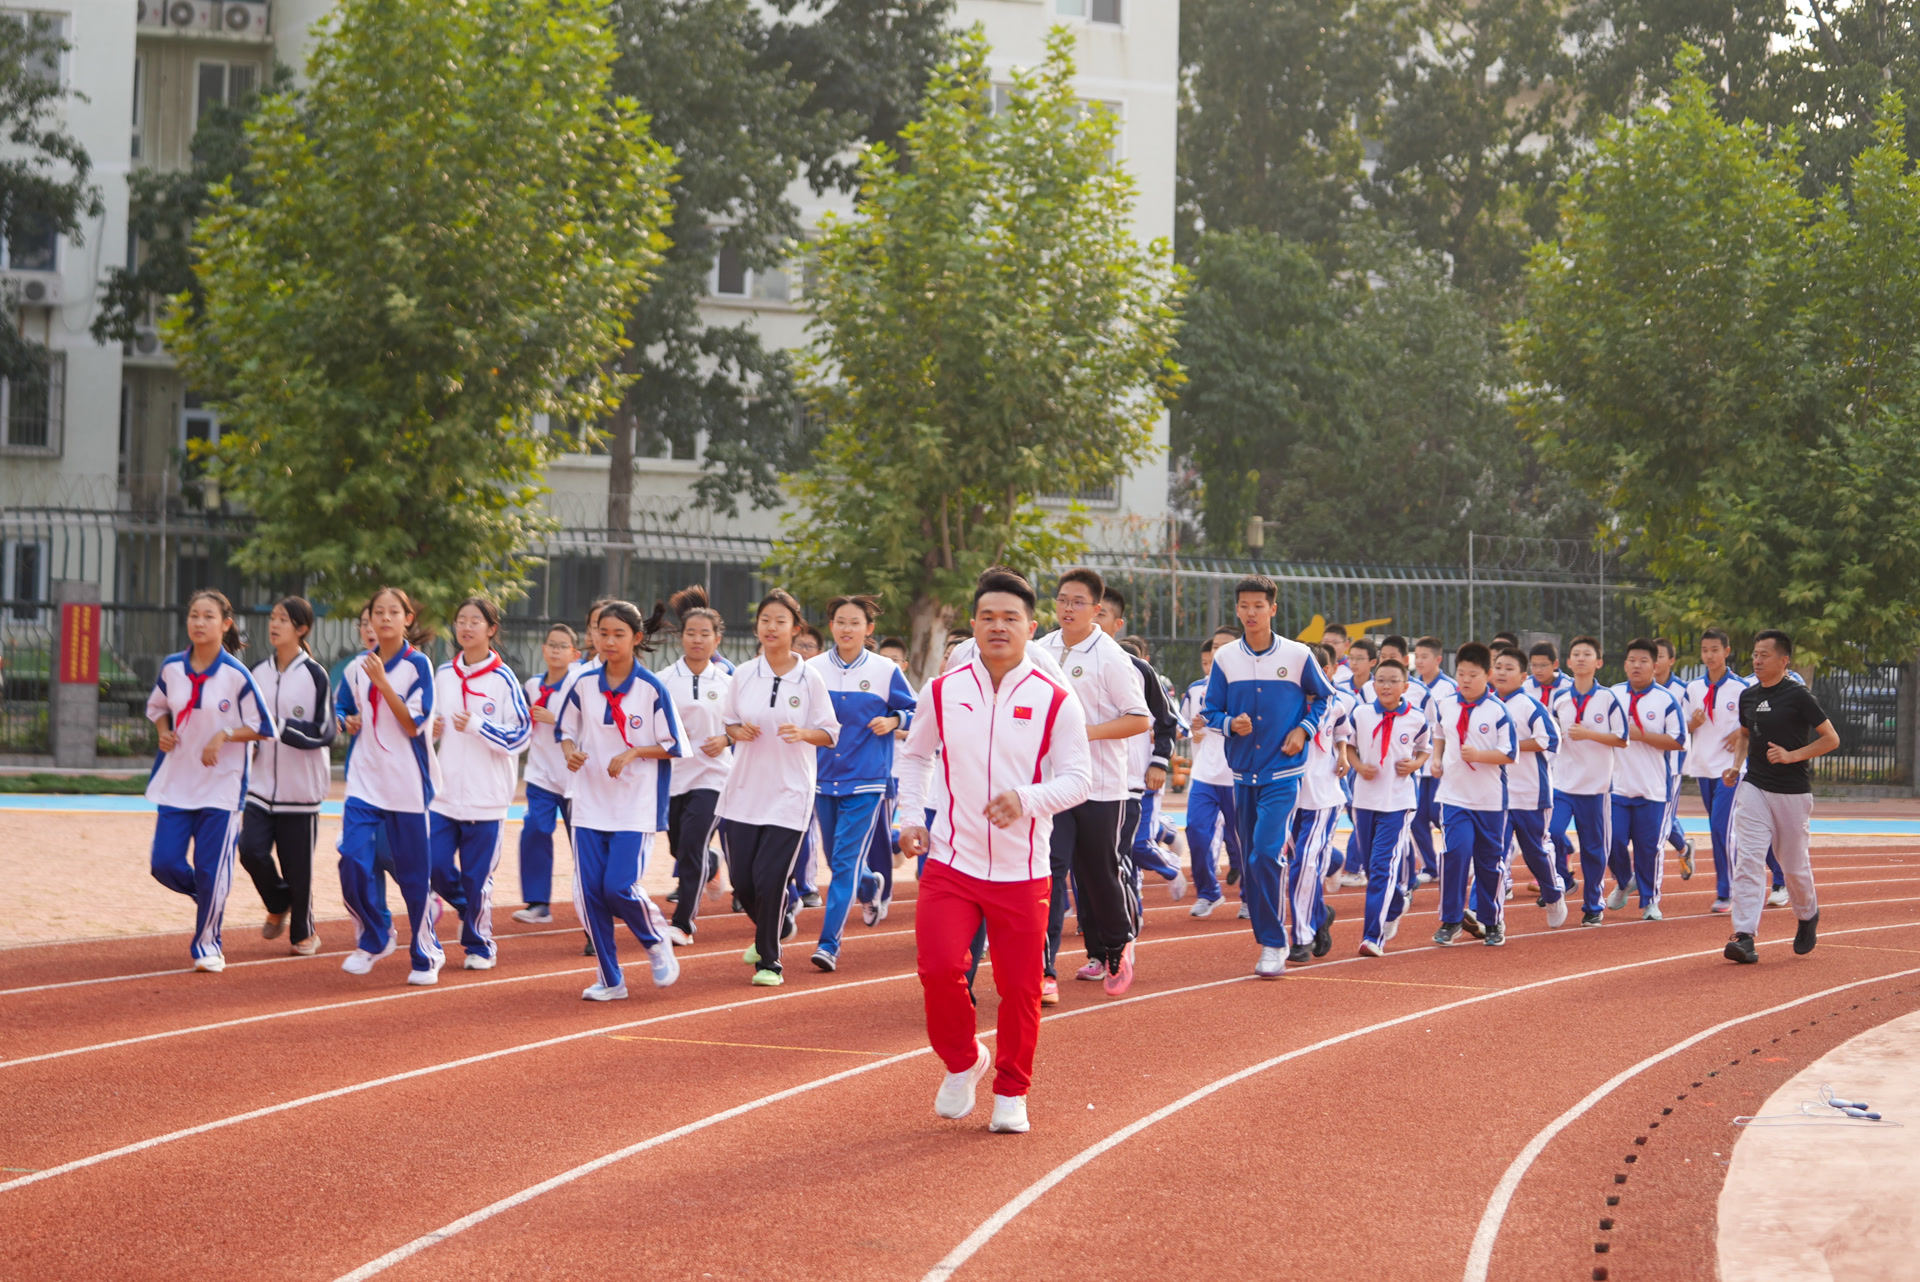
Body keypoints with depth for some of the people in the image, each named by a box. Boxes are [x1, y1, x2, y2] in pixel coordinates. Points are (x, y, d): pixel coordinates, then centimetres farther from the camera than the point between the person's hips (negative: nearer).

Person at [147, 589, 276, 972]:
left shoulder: (236, 675, -10)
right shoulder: (171, 667, 1)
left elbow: (263, 727, -5)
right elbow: (157, 706, 19)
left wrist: (224, 735, -18)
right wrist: (164, 732, -1)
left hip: (221, 786, -4)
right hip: (175, 782, 4)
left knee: (211, 871, -2)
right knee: (164, 863, -3)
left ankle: (207, 944, 15)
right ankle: (207, 896, 28)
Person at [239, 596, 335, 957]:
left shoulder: (315, 675, -7)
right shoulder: (258, 672, 8)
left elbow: (324, 734, -11)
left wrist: (280, 726, -19)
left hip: (301, 788, -4)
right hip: (262, 783, 4)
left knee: (297, 865, 0)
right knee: (251, 850, -10)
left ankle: (303, 932, 20)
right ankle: (279, 906, 18)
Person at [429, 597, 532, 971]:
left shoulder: (503, 679, -7)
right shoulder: (443, 674, 8)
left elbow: (521, 733, -8)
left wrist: (477, 725, -18)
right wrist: (430, 728, 0)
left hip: (486, 797, -4)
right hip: (444, 792, 4)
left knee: (477, 876, 1)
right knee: (436, 867, -1)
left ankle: (479, 944, 18)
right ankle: (469, 910, 27)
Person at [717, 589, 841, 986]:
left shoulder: (810, 678, -4)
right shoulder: (743, 674, 4)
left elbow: (829, 733, 1)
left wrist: (802, 734, -19)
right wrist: (738, 731, -7)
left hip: (789, 793, -3)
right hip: (744, 790, 3)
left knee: (770, 878, -10)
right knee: (741, 879, 4)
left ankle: (769, 960, 8)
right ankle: (777, 927, 35)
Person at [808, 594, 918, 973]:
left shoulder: (886, 671, -3)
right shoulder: (813, 670, 3)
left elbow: (914, 712, 7)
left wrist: (893, 721, -12)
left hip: (866, 782, -4)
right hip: (824, 778, 4)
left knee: (846, 862, -12)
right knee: (838, 861, 15)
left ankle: (829, 943, -13)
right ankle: (871, 884, 47)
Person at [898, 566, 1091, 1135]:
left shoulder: (1055, 700, -4)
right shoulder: (943, 691, 3)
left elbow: (1077, 779, -4)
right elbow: (915, 755, 19)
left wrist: (1026, 799, -22)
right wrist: (912, 816, 5)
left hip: (1023, 870, -1)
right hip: (950, 860, 1)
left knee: (1020, 987, 3)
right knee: (938, 967, -14)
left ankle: (1011, 1092, 24)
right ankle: (962, 1062, 14)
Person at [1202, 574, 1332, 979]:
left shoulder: (1297, 655, -4)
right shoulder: (1225, 658, 3)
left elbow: (1323, 698, 10)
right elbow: (1211, 712, 8)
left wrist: (1304, 729, -6)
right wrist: (1231, 724, -12)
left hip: (1283, 772, -4)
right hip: (1243, 773, 4)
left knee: (1266, 853, -18)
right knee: (1252, 861, 8)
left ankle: (1274, 945, -10)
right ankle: (1267, 941, 20)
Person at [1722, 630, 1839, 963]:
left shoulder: (1798, 695, -10)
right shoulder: (1748, 695, 8)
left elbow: (1831, 738, -8)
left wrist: (1792, 756, -18)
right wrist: (1735, 765, 8)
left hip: (1793, 792, -4)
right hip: (1753, 787, 4)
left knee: (1794, 864, 8)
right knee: (1747, 859, -11)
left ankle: (1808, 915, 38)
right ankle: (1745, 936, -16)